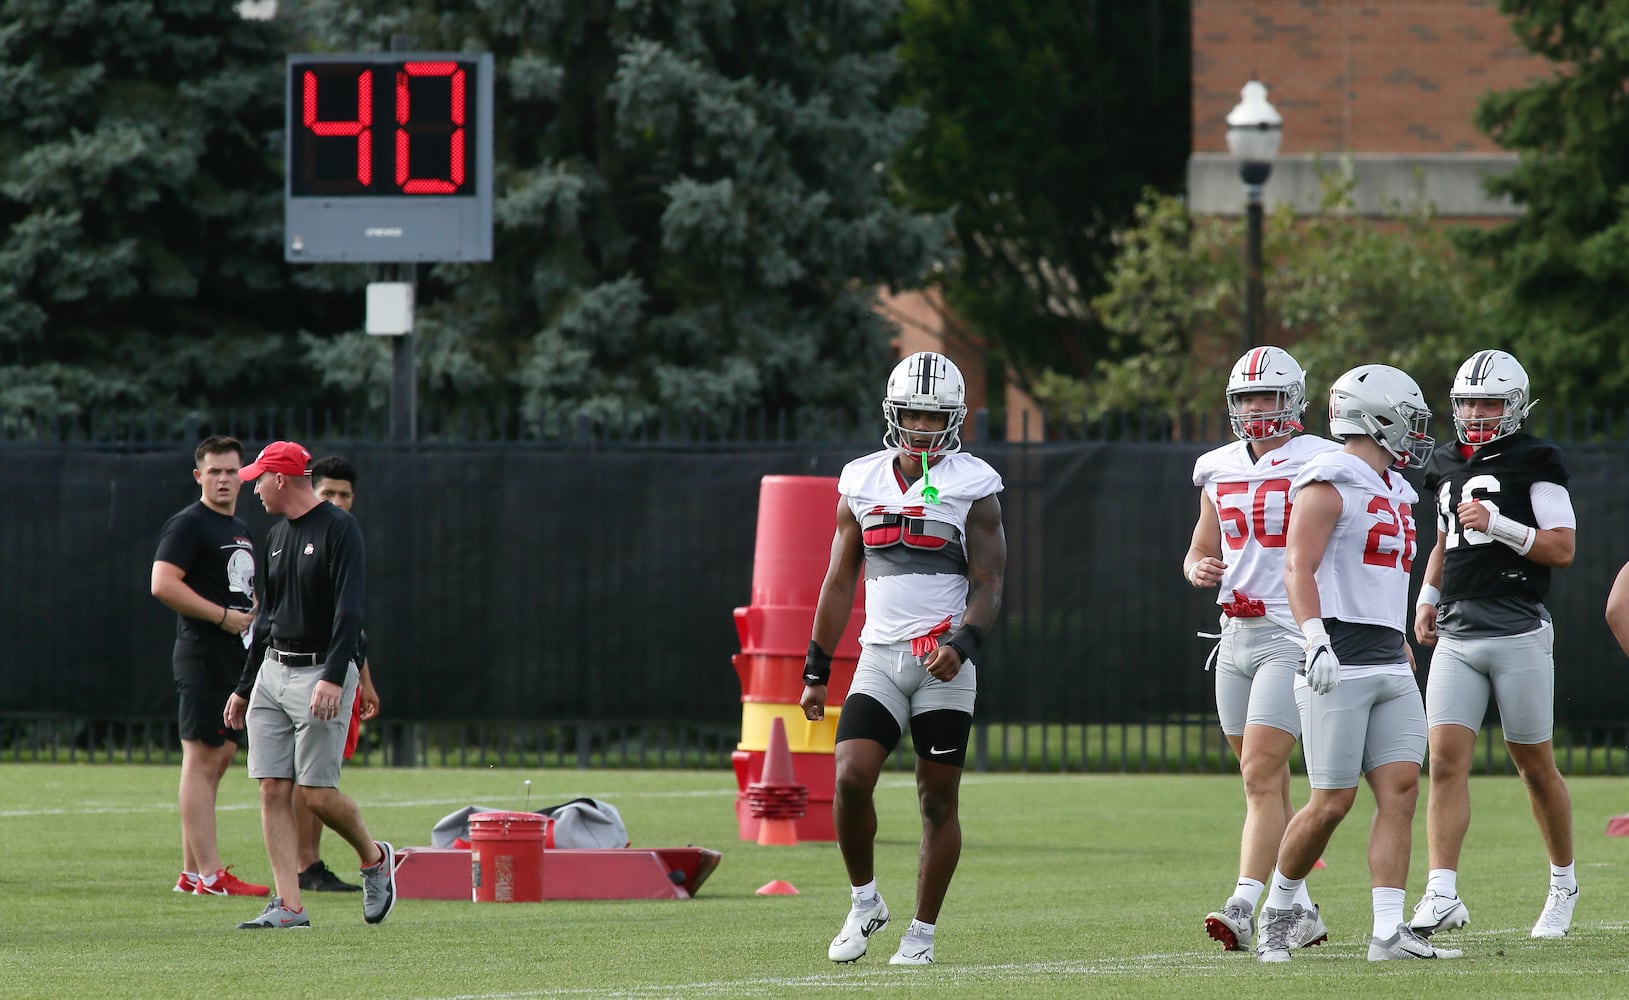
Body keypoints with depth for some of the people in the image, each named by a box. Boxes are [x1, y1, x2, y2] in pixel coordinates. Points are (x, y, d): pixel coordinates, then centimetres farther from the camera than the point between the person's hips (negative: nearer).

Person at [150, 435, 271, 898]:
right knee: (202, 758, -10)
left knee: (219, 757, 9)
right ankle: (209, 873, -14)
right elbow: (163, 584, -19)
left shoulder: (241, 530, 21)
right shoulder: (188, 525, -8)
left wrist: (257, 613, 12)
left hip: (237, 657, 10)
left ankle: (192, 872, 14)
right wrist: (223, 616, -18)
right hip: (203, 655, -10)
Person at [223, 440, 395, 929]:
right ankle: (288, 905, -2)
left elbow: (349, 611, -18)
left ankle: (374, 857, 19)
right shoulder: (276, 536, 15)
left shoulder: (339, 529, -10)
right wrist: (244, 687, 22)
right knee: (274, 790, -1)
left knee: (316, 792, -8)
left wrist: (332, 679, -27)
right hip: (273, 670, 8)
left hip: (323, 671, -8)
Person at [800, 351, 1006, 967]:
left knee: (938, 800, 0)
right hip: (879, 658, 3)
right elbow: (839, 583, 15)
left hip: (944, 663, -3)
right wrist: (815, 673, 13)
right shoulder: (862, 484, 10)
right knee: (851, 779, -13)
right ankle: (865, 903, 7)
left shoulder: (971, 487, -1)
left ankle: (923, 933, 8)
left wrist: (963, 644, -22)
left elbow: (988, 586, -4)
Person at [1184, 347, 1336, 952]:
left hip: (1295, 636, -7)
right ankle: (1302, 914, 19)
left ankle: (1244, 908, -22)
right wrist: (1198, 569, -1)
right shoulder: (1220, 471, 12)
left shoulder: (1318, 466, -6)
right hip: (1237, 636, 7)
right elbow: (1199, 551, 23)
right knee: (1267, 784, 11)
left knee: (1261, 774, -16)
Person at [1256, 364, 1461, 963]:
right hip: (1338, 664, -8)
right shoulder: (1329, 484, -7)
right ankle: (1278, 909, 14)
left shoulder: (1394, 491, 20)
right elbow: (1299, 569, -16)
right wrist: (1315, 641, -28)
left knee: (1401, 791, -4)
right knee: (1332, 802, -6)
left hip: (1389, 666, 8)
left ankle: (1389, 933, -6)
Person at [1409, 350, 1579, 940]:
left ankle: (1564, 885, 26)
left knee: (1535, 767, 7)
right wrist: (1428, 598, 15)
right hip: (1457, 637, 5)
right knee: (1446, 763, -9)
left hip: (1519, 633, -5)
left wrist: (1498, 524, -19)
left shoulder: (1533, 464, -4)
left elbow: (1562, 549, -10)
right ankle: (1442, 896, -14)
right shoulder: (1448, 466, 14)